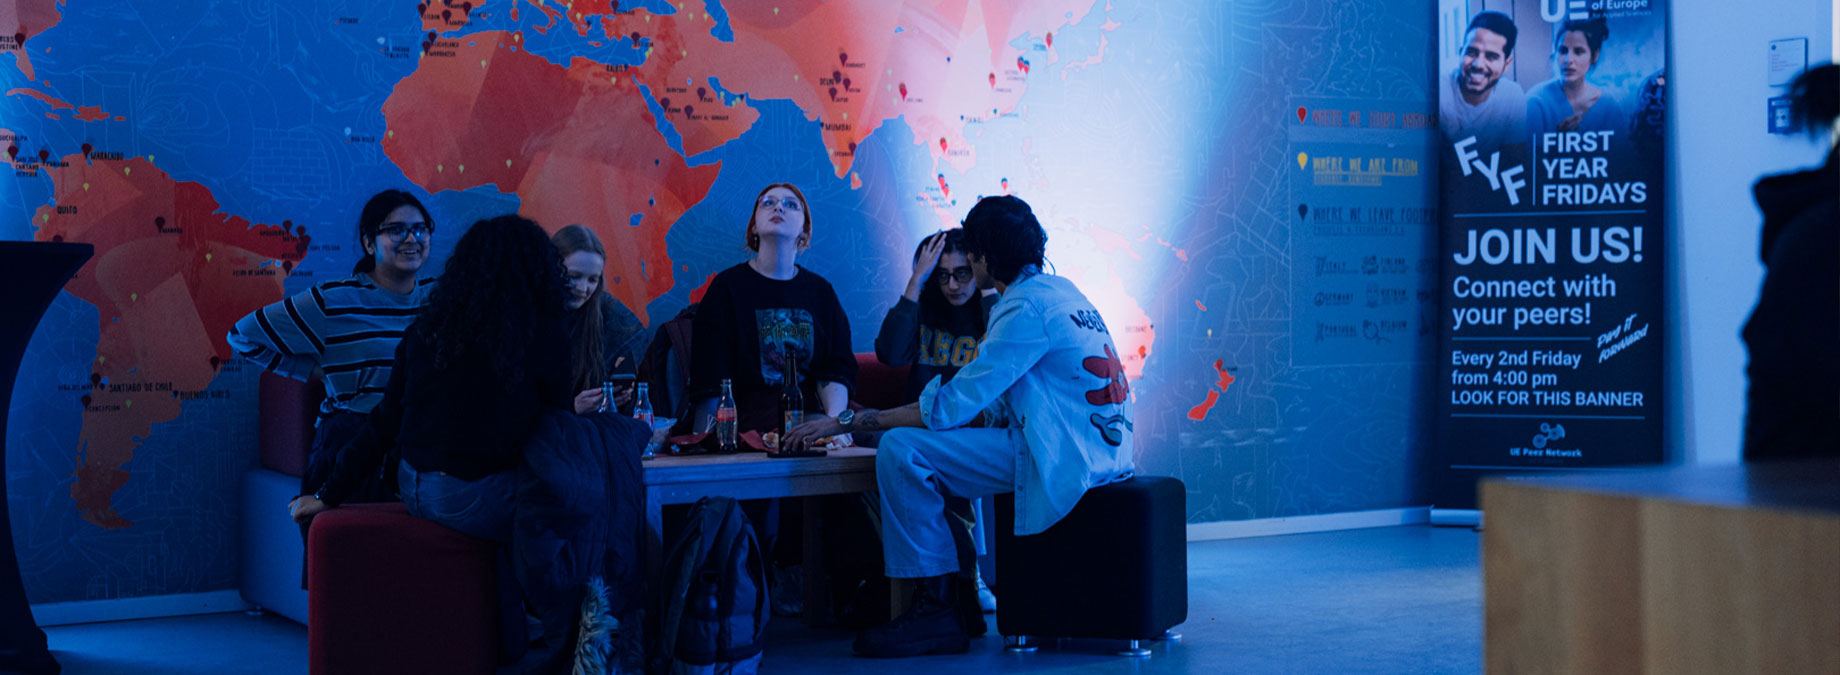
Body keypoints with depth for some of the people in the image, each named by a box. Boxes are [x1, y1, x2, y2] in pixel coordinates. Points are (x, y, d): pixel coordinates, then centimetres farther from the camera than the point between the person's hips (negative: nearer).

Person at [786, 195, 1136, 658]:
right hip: (1096, 445, 10)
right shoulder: (1058, 290, 16)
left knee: (901, 451, -15)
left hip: (1066, 455, -10)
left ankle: (935, 610, -10)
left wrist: (846, 423, -12)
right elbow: (998, 405, 22)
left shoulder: (1025, 307, -14)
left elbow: (950, 407, -17)